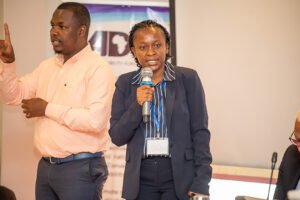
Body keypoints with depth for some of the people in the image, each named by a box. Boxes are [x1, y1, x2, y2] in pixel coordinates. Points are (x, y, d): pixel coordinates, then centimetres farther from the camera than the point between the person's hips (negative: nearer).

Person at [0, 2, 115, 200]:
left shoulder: (98, 68, -10)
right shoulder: (47, 66, 13)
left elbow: (95, 120, -22)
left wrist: (47, 109, -15)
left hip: (81, 168, -7)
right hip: (46, 166, 7)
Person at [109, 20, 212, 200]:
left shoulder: (187, 78, -2)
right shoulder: (125, 83, 4)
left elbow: (200, 132, -2)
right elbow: (117, 137, 1)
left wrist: (201, 182, -8)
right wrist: (137, 105, -14)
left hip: (180, 176, -2)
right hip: (141, 179, 2)